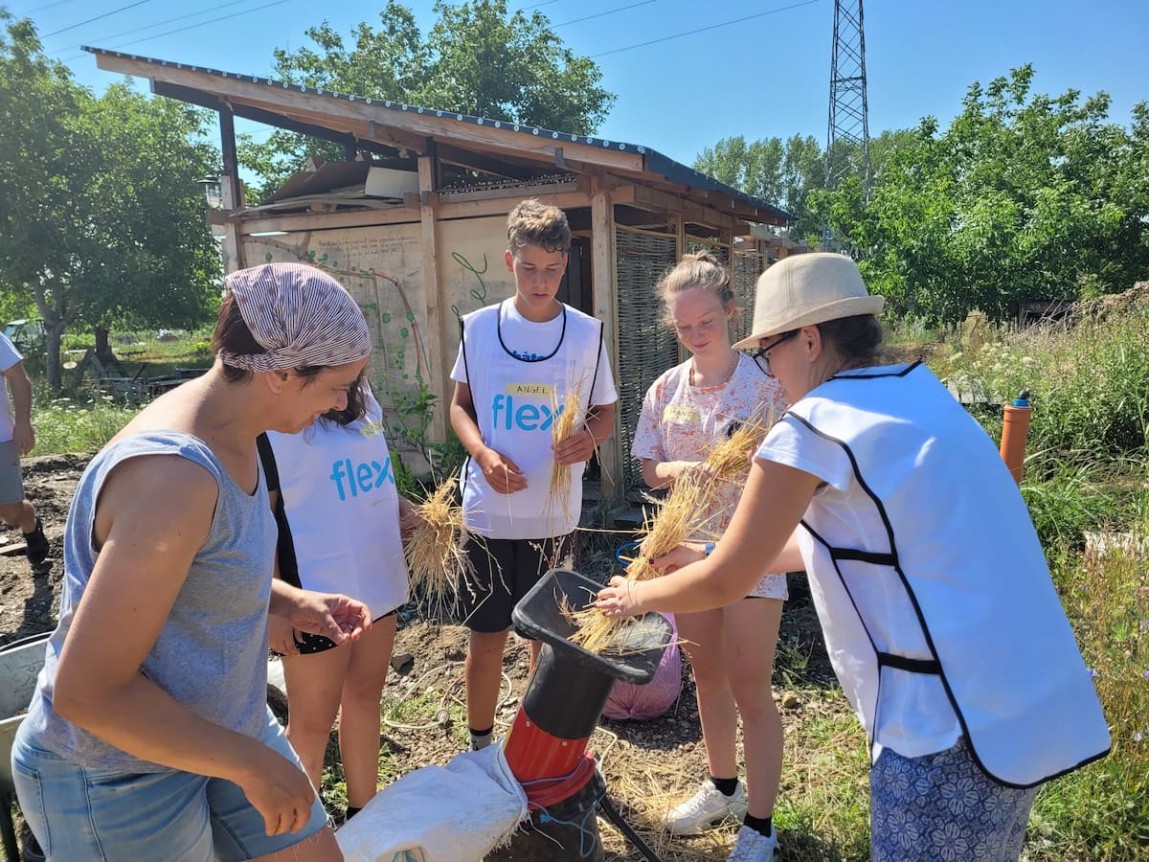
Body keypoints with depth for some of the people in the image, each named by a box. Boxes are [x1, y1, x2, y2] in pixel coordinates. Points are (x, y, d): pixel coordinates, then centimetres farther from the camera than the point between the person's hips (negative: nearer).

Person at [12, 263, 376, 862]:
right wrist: (253, 763, -20)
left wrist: (292, 603, -2)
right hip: (116, 778, -8)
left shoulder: (229, 437, -2)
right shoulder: (174, 475, -31)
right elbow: (89, 691, -28)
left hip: (217, 730, 8)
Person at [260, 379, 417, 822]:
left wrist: (401, 505, -2)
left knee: (364, 698, 20)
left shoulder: (363, 398, 4)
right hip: (317, 598, -7)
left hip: (377, 582, 7)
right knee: (312, 722, 11)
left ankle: (363, 812, 40)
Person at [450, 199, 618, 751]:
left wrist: (589, 437, -17)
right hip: (489, 513, 0)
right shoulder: (479, 326, -3)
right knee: (486, 637, 9)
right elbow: (459, 404, 7)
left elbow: (605, 412, 6)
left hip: (556, 515, 1)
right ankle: (480, 748, 31)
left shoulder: (587, 332, -2)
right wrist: (483, 453, -13)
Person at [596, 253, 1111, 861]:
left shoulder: (813, 427, -17)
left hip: (957, 726, -9)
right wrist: (707, 558, 21)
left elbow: (723, 584, -9)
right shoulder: (915, 391, 9)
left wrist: (638, 596, 10)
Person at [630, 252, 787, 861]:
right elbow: (648, 467, 6)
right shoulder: (665, 390, 2)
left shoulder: (765, 383, -12)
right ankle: (722, 787, 41)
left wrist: (742, 466, -30)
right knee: (706, 674, 18)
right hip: (689, 548, 5)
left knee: (749, 687, 3)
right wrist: (675, 470, -15)